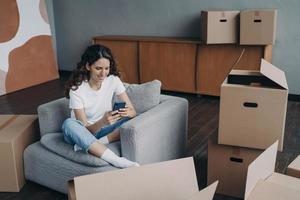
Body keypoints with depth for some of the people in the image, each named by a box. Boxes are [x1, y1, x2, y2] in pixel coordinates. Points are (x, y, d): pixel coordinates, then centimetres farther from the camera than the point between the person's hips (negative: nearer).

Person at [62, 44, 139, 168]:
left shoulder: (113, 80, -10)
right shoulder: (77, 89, -19)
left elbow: (133, 111, -12)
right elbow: (85, 129, -21)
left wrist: (128, 113, -36)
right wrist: (103, 122, -42)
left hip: (103, 130, 3)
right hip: (83, 133, -2)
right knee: (69, 123, -37)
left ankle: (87, 145, -25)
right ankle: (118, 162, -44)